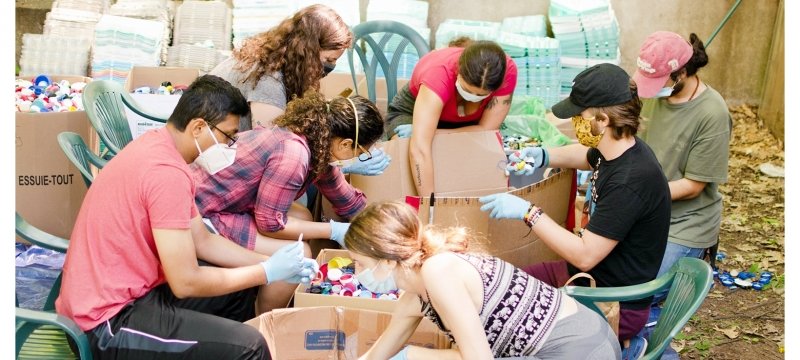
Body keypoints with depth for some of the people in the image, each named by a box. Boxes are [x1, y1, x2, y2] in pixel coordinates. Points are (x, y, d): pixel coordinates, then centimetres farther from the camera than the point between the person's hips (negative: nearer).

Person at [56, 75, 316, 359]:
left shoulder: (159, 148, 7)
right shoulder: (167, 171, -25)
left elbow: (202, 240, 13)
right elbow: (186, 283, -23)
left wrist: (270, 263, 3)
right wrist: (267, 272, -11)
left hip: (126, 290, 10)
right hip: (108, 320, -10)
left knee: (240, 289, 19)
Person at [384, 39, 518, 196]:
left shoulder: (507, 71, -31)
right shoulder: (438, 73, -41)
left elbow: (486, 129, -23)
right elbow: (419, 150, -49)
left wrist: (434, 133, -29)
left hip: (465, 123, 3)